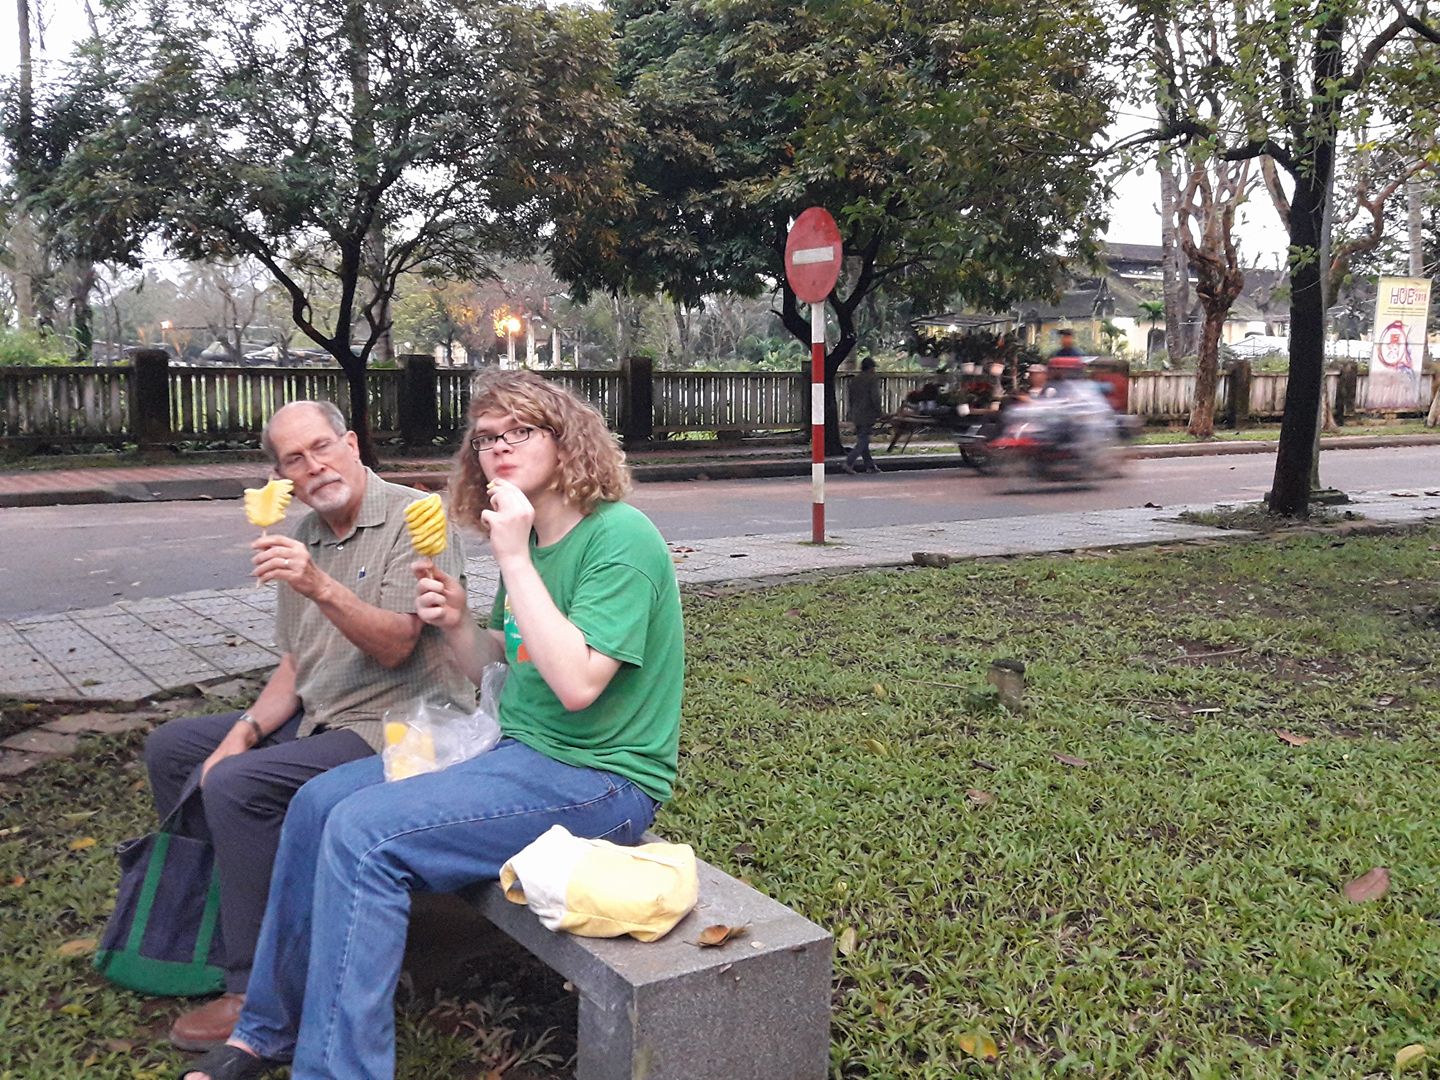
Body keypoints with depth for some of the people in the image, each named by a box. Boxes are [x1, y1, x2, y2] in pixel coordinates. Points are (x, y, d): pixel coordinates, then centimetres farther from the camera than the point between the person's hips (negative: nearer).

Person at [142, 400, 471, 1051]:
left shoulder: (413, 519, -13)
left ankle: (256, 994, -14)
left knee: (237, 784, -25)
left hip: (400, 724, -9)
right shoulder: (303, 540, 11)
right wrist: (247, 728, -1)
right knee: (171, 749, 11)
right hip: (317, 718, 9)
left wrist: (320, 586, -33)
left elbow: (395, 645, -21)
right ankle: (213, 908, 20)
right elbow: (295, 665, 14)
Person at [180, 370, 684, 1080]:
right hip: (519, 752, 9)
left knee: (364, 833, -21)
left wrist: (513, 560, -24)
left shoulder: (619, 537, -18)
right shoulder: (527, 541, 9)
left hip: (599, 780, -9)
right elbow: (492, 670, 17)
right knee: (319, 802, 3)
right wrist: (456, 625, -5)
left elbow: (576, 684, -28)